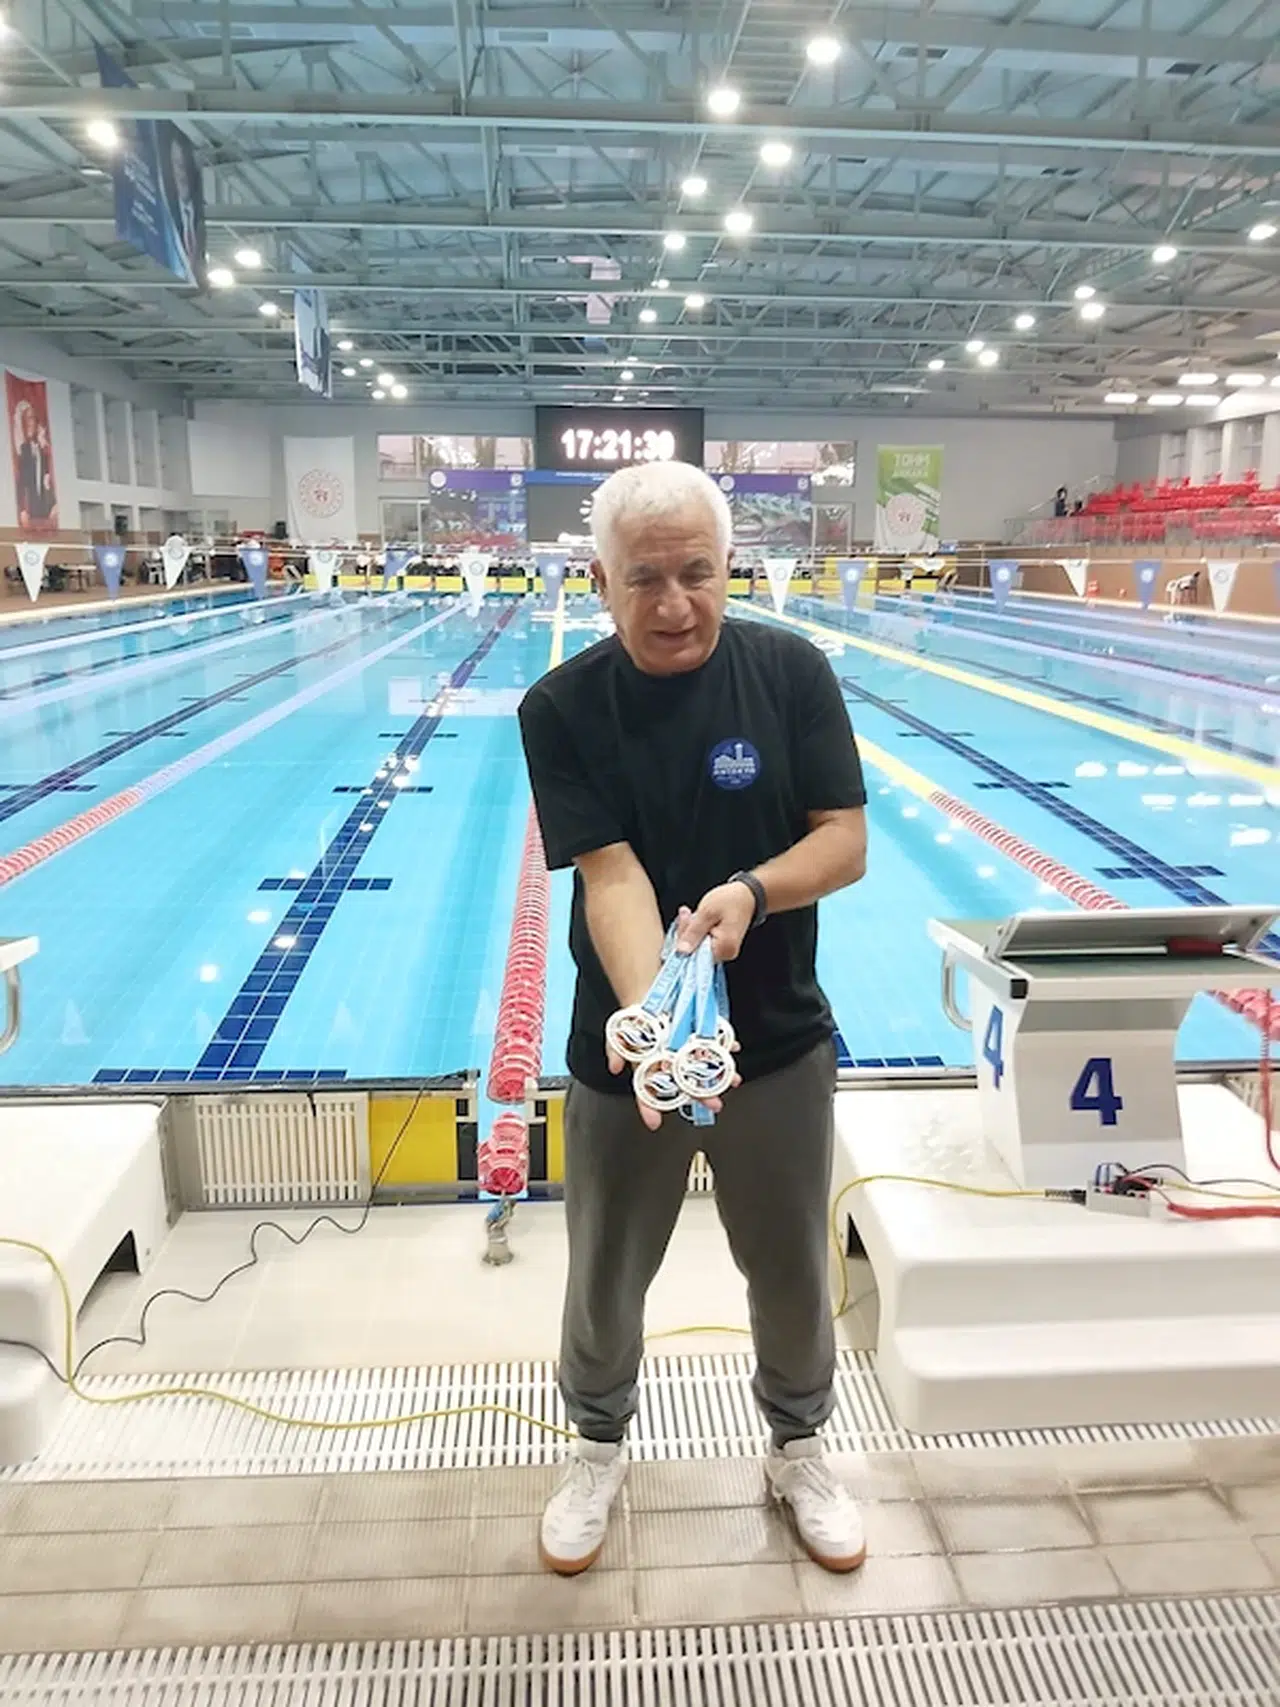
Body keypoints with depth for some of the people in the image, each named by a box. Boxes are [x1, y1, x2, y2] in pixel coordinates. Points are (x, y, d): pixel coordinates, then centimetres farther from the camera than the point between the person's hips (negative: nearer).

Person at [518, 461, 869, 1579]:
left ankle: (799, 1447, 48)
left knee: (792, 1267, 19)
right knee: (607, 1273, 17)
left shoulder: (791, 670, -9)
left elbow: (847, 841, -10)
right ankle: (599, 1445, 48)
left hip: (781, 1041, 1)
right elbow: (612, 876, -22)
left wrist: (753, 890, -30)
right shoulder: (561, 710, -13)